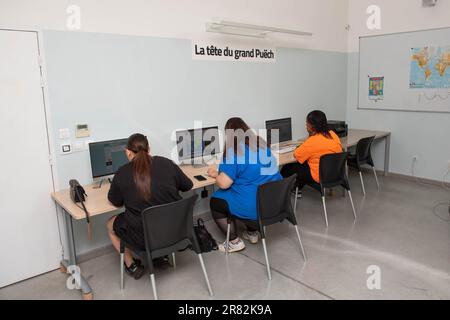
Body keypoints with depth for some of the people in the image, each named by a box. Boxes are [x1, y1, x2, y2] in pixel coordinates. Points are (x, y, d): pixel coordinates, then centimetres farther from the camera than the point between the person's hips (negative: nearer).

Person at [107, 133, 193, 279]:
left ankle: (132, 266, 28)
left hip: (145, 237, -3)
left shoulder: (122, 173, -10)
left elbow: (115, 202, 5)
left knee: (111, 224, 25)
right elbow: (187, 185, 10)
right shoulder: (166, 163, -4)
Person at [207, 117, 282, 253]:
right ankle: (252, 233, 33)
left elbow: (223, 184, -20)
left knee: (215, 202, 12)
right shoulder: (262, 145, 7)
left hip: (255, 208, -8)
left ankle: (235, 242, 14)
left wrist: (216, 174, 2)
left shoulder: (234, 152, -16)